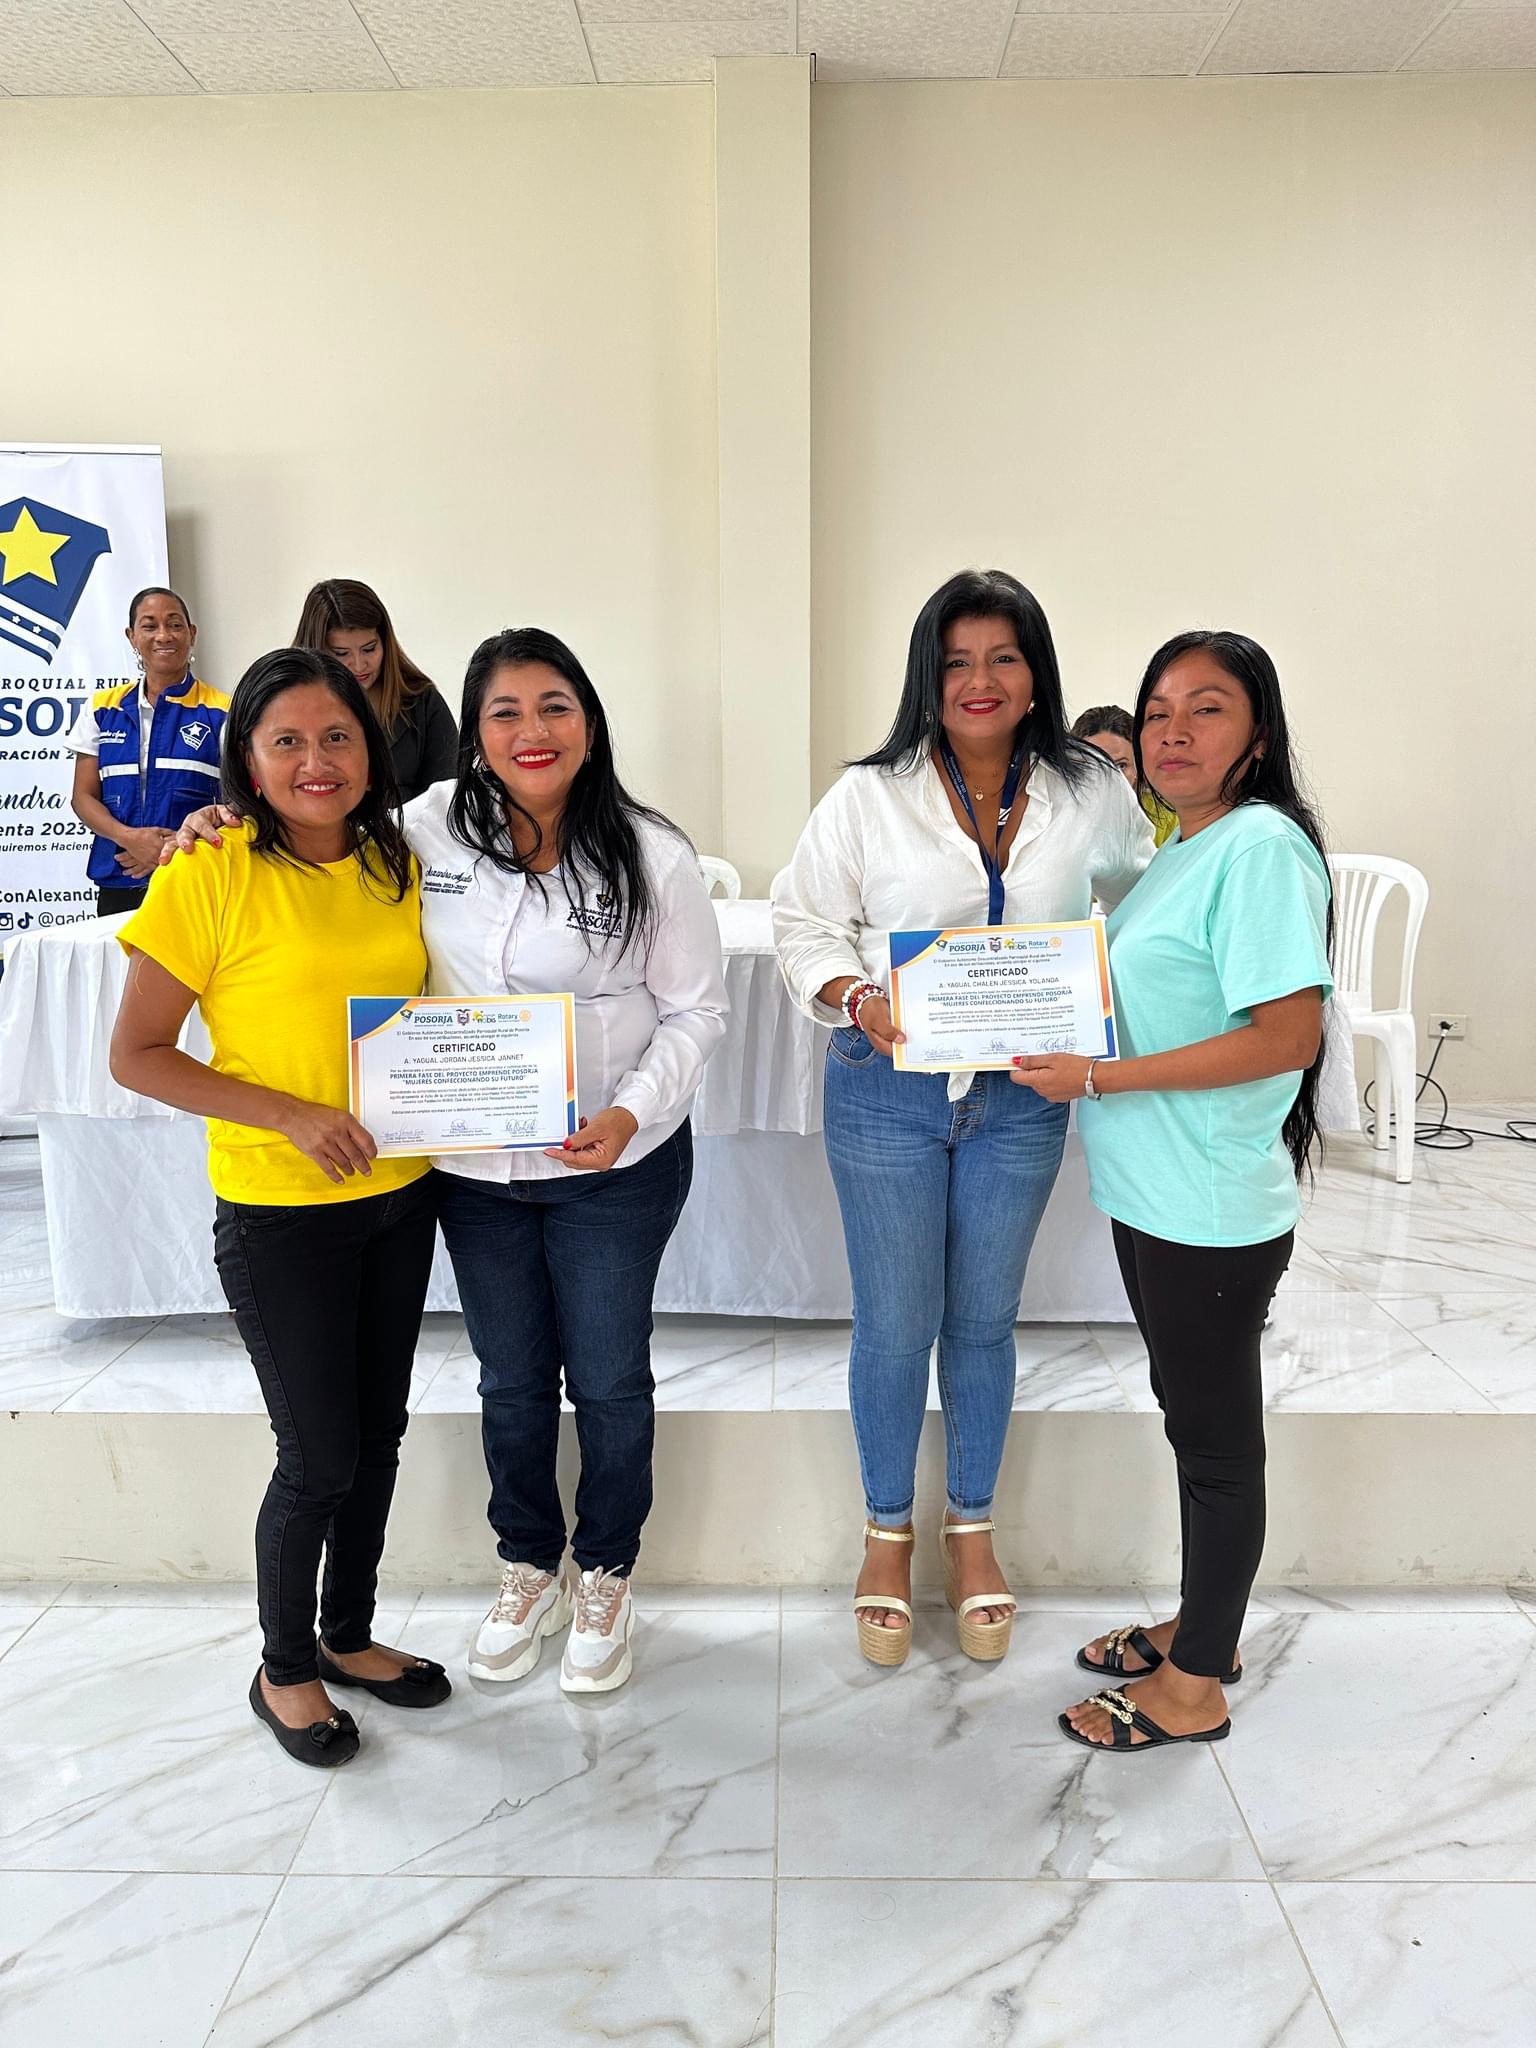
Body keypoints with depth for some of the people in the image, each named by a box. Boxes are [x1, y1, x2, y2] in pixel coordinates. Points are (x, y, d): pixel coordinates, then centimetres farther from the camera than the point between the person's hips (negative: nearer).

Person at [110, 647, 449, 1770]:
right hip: (278, 1213, -5)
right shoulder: (208, 881, -13)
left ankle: (350, 1634, 40)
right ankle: (285, 1668, 31)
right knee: (319, 1456, 5)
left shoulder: (399, 869, 3)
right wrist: (290, 1114, -20)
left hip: (402, 1196, 6)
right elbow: (136, 1056, -11)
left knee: (379, 1429, 17)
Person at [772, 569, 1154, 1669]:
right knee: (895, 1325, 7)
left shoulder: (1092, 795, 0)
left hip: (1022, 1096, 2)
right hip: (888, 1093, -1)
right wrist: (860, 1000, -19)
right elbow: (805, 924, 1)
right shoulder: (869, 797, -4)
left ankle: (972, 1527, 37)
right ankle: (889, 1533, 32)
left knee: (984, 1320, 15)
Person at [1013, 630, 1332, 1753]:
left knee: (1218, 1438, 7)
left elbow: (1288, 1037, -24)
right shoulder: (1181, 851, 12)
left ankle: (1195, 1687, 25)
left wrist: (1100, 1077, -21)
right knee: (1195, 1418, 22)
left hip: (1213, 1208, -9)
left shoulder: (1263, 847, -17)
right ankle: (1200, 1626, 41)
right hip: (1150, 1194, 9)